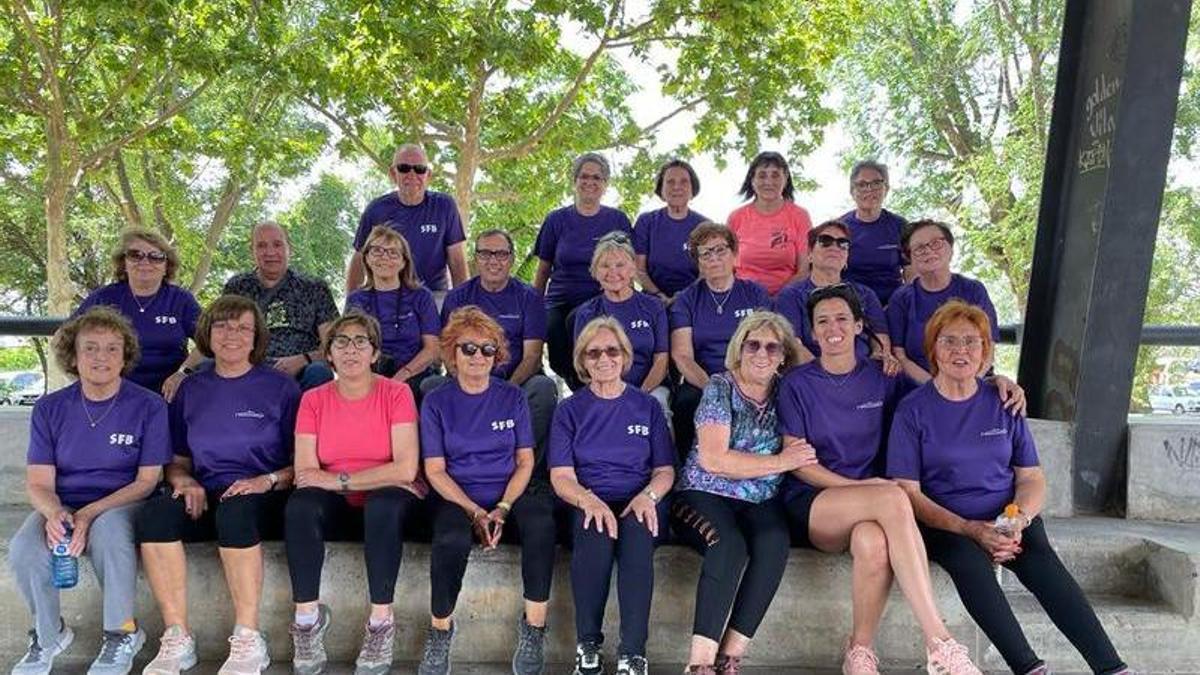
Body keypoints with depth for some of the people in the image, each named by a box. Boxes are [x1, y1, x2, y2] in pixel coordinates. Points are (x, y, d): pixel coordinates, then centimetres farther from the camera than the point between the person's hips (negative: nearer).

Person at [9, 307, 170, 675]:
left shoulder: (148, 406, -5)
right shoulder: (49, 408, 4)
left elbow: (147, 481, -7)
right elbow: (39, 482, 1)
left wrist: (90, 513, -20)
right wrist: (54, 513, -23)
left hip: (122, 504, -3)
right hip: (62, 506, 3)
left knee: (108, 532, -37)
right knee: (23, 551, -28)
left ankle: (122, 632, -11)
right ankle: (49, 635, 4)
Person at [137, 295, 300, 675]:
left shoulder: (280, 387, 6)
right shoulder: (191, 390, 17)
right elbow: (177, 460, 20)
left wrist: (269, 480, -14)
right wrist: (183, 479, -3)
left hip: (262, 498, -3)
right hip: (205, 495, 4)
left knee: (234, 512, -38)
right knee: (154, 513, -29)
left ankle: (248, 642, -29)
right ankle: (177, 639, -23)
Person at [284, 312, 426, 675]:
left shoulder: (396, 393, -6)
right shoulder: (313, 400, 2)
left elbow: (405, 469, -16)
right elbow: (305, 474, -7)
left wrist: (339, 479, -17)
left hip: (388, 500, -2)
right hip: (338, 507, 3)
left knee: (383, 505, -36)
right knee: (300, 505, -29)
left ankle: (381, 620, -23)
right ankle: (308, 615, -17)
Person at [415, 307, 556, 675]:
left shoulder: (513, 397, 7)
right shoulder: (436, 402, 4)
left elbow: (525, 460, 4)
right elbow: (435, 470, -1)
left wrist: (502, 509, -12)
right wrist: (475, 512, -14)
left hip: (508, 493, 1)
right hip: (457, 497, -1)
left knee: (542, 520, -33)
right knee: (452, 539, -35)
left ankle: (534, 627, -18)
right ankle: (440, 630, -9)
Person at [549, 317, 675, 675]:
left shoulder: (647, 406, 13)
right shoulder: (570, 410, 10)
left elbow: (665, 470, 11)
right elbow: (561, 477, 1)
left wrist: (648, 496, -13)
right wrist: (589, 500, -21)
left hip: (639, 502, 1)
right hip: (588, 502, 0)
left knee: (637, 533, -34)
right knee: (597, 534, -35)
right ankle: (587, 644, -19)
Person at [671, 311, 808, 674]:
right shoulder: (720, 387, -3)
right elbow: (712, 459, -12)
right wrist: (779, 462, -9)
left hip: (760, 502, 4)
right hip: (705, 495, -3)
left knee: (774, 543, -29)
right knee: (730, 545, -34)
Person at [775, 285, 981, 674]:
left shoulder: (881, 380, 12)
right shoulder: (797, 384, 4)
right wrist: (855, 486, -13)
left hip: (867, 507, 2)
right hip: (811, 504, -2)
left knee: (874, 545, -36)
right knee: (893, 499, -33)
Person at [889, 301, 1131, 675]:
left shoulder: (1003, 404, 10)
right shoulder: (913, 410, -1)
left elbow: (1032, 478, 10)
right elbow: (909, 492, -6)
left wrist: (1019, 521, -12)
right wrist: (970, 529, -18)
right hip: (944, 523, -2)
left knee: (1042, 559, -28)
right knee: (970, 559, -34)